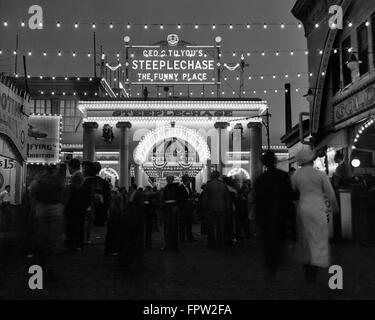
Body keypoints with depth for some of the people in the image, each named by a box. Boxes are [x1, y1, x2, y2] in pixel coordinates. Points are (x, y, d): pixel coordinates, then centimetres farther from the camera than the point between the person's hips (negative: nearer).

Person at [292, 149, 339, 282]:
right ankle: (312, 272, -7)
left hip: (302, 208, 4)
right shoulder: (321, 174, -8)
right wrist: (334, 206, 16)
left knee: (305, 238, 16)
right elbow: (330, 193, -1)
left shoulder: (296, 175, -1)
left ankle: (307, 268, 28)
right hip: (317, 209, -4)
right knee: (318, 239, 1)